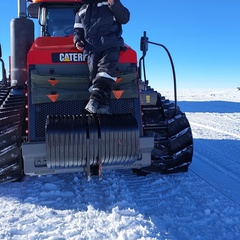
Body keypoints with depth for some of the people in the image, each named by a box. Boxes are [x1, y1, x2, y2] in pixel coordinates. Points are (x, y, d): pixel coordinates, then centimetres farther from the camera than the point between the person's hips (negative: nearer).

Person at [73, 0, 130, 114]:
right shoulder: (81, 11, 29)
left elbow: (124, 18, 7)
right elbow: (77, 30, 29)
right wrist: (77, 40, 7)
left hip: (111, 45, -3)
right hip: (92, 49, 3)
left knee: (106, 67, -27)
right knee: (94, 74, -15)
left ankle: (96, 98, -39)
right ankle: (103, 104, -24)